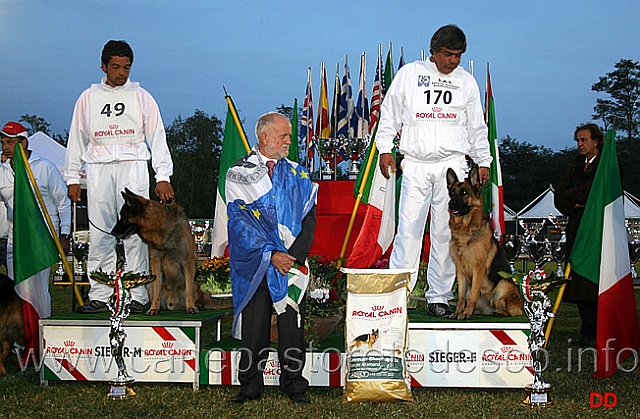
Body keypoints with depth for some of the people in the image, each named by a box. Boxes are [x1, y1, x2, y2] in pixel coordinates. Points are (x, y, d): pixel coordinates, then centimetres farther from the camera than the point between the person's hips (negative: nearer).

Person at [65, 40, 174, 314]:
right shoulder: (88, 98, 14)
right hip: (99, 169, 2)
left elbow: (157, 137, 7)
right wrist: (72, 178, 10)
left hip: (133, 166, -1)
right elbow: (77, 138, 16)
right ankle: (99, 295, 3)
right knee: (99, 234, -2)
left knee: (135, 234, -6)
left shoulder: (141, 96, 10)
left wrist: (163, 176, -2)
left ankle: (137, 296, -3)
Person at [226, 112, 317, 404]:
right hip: (254, 263, -2)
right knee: (253, 326, 0)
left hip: (292, 261, 2)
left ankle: (294, 385, 12)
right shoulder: (238, 174, 4)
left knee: (292, 324, 1)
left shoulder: (297, 175, 13)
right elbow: (240, 220, -5)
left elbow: (309, 218, 6)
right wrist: (271, 254, -14)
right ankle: (250, 387, 12)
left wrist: (295, 255, -8)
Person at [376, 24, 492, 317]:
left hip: (452, 164, 2)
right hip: (416, 164, -2)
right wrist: (385, 149, 3)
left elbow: (476, 126, 19)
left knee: (446, 232, 1)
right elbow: (390, 114, 10)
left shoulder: (467, 82, 13)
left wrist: (483, 161, 16)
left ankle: (439, 298, 8)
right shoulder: (409, 74, 7)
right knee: (408, 228, -9)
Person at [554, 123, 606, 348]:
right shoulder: (577, 165, 20)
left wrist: (570, 196, 1)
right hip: (578, 229, 7)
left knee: (596, 282, -10)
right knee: (580, 281, 3)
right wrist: (573, 206, -4)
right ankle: (587, 332, 8)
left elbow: (592, 192, -13)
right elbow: (560, 196, 15)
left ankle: (597, 334, -7)